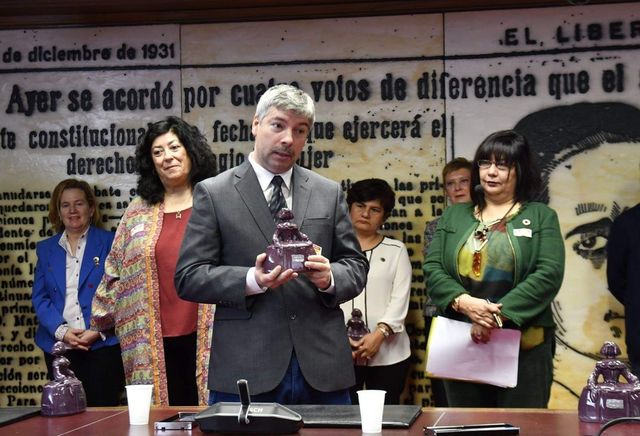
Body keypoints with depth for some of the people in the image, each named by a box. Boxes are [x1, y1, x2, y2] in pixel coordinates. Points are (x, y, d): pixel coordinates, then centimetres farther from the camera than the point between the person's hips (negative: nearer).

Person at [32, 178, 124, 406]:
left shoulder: (110, 243, 4)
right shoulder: (46, 249, 14)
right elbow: (39, 297, 8)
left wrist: (98, 330, -13)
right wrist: (61, 331, -8)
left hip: (102, 344, -3)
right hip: (58, 347, 3)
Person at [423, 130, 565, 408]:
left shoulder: (542, 217, 5)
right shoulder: (454, 216, 14)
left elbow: (549, 273, -8)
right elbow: (432, 267, 5)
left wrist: (499, 315, -18)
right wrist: (463, 302, -15)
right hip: (461, 345, 3)